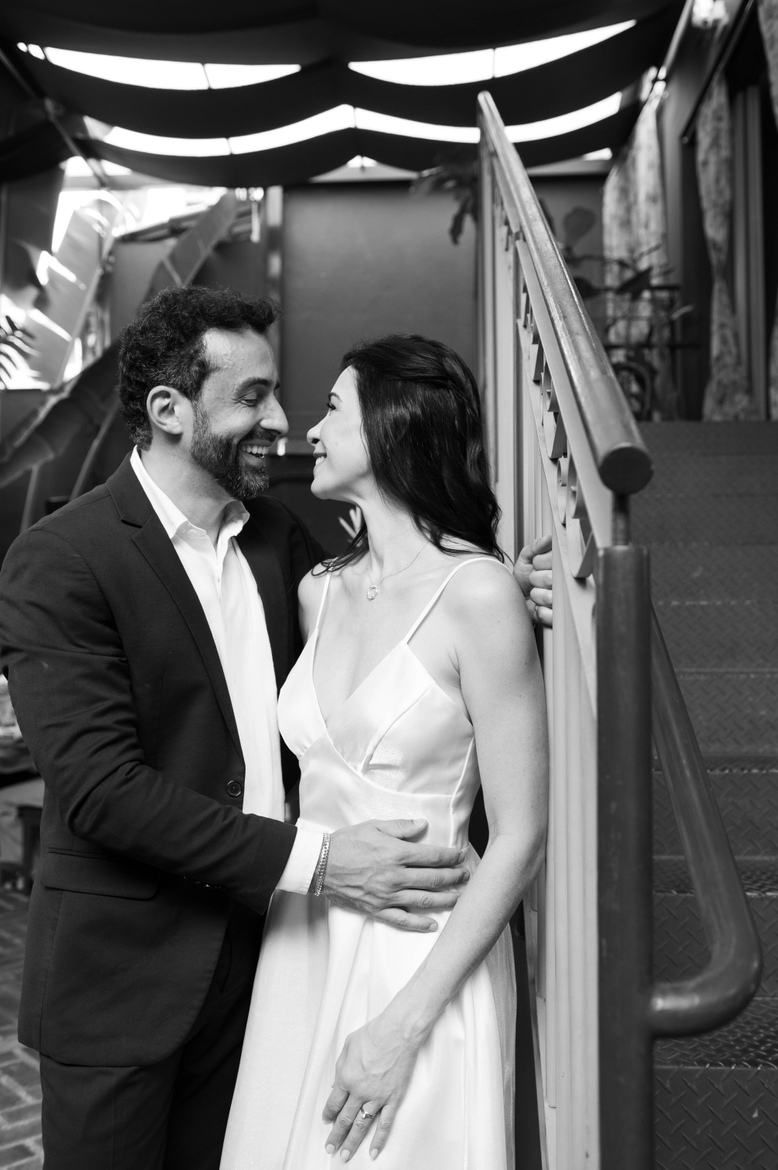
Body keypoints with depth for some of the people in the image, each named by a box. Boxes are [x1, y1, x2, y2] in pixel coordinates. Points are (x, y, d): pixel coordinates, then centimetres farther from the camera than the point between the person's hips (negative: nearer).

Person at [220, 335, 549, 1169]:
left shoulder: (478, 593, -15)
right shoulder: (318, 591, 4)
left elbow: (519, 839, -15)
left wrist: (404, 1024, -15)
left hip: (426, 961, -6)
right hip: (302, 947, 6)